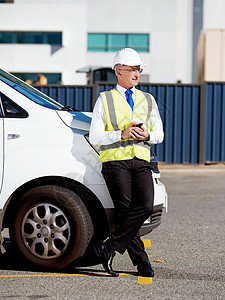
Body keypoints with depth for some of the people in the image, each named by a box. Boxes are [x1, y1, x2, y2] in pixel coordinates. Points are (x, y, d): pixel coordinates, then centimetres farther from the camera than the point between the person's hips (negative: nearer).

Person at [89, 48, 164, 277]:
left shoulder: (148, 100, 21)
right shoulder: (105, 100, 8)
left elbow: (159, 134, 20)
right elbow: (94, 137, 1)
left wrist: (147, 135, -3)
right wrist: (121, 134, -13)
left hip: (141, 162, 3)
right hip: (115, 161, -3)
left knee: (146, 206, -18)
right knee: (125, 211, -10)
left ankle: (110, 248, -10)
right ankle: (142, 263, -1)